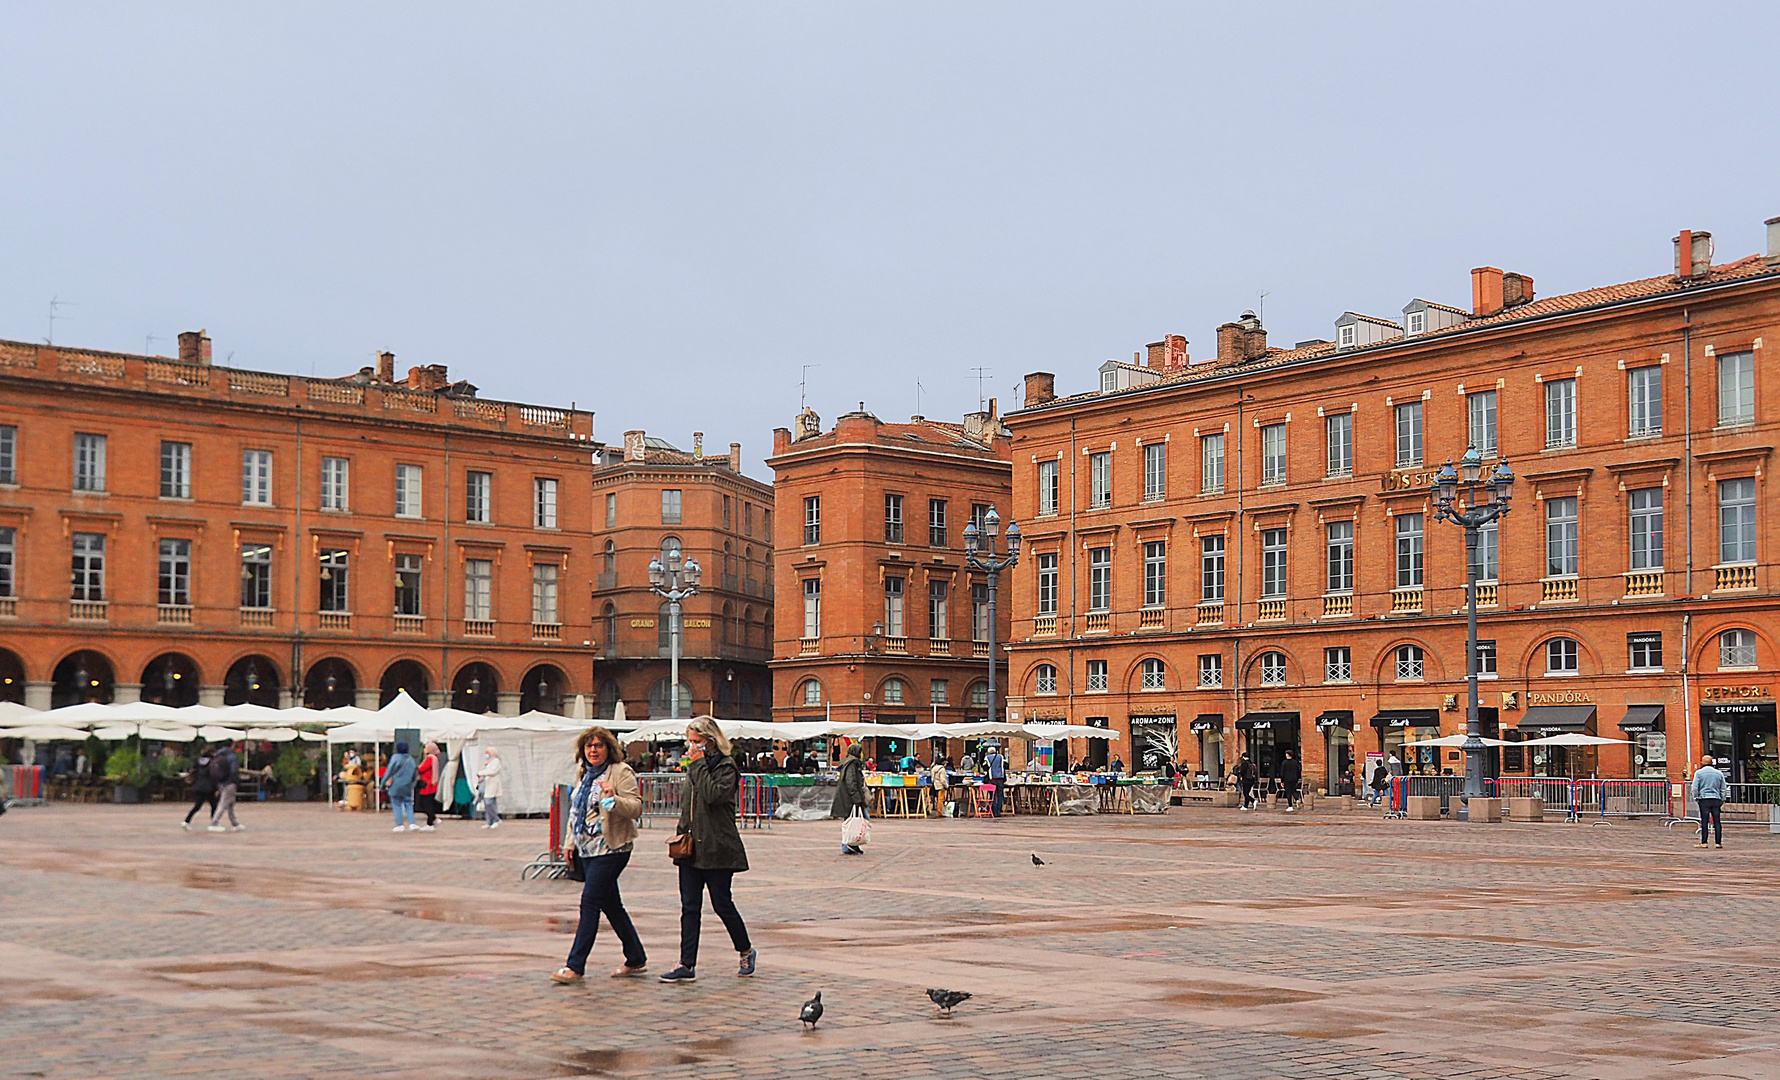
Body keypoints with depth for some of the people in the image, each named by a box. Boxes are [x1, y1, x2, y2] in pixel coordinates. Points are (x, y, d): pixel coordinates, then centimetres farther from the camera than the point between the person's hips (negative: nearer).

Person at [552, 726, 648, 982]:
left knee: (590, 902, -11)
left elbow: (636, 808, -17)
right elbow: (576, 810, 25)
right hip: (587, 850, 8)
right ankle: (636, 959, 22)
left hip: (611, 849, -8)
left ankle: (575, 966, -9)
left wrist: (614, 799, -34)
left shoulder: (621, 772, -8)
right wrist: (571, 841, 20)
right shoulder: (583, 773, 15)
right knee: (611, 905, 11)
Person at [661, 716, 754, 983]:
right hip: (691, 848, 7)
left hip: (717, 849, -7)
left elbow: (713, 795, -26)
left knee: (722, 905, 2)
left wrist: (699, 765, -19)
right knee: (689, 907, 3)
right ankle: (687, 966, 4)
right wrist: (681, 834, 14)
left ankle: (746, 952, 23)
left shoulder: (726, 767, -8)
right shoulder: (693, 767, 14)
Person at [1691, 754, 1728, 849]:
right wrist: (1722, 801, 18)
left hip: (1704, 799, -3)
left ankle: (1703, 842, -5)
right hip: (1716, 799, 3)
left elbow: (1694, 788, -5)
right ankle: (1718, 842, 4)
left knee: (1704, 821, -4)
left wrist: (1696, 798, 7)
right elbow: (1723, 789, 12)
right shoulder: (1719, 773, 11)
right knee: (1717, 822, 5)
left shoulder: (1699, 773, 1)